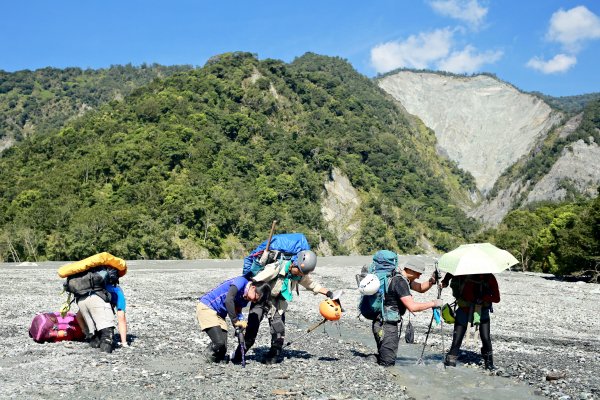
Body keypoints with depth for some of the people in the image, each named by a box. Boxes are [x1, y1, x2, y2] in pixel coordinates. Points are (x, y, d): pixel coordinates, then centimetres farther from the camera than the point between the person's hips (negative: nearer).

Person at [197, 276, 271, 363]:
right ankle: (209, 354, 8)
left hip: (219, 314, 8)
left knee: (222, 349, -2)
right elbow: (228, 300, -35)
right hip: (206, 307, -8)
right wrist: (235, 321, -31)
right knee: (219, 343, -20)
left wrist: (240, 323, -15)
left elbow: (237, 311, 6)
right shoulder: (241, 281, -22)